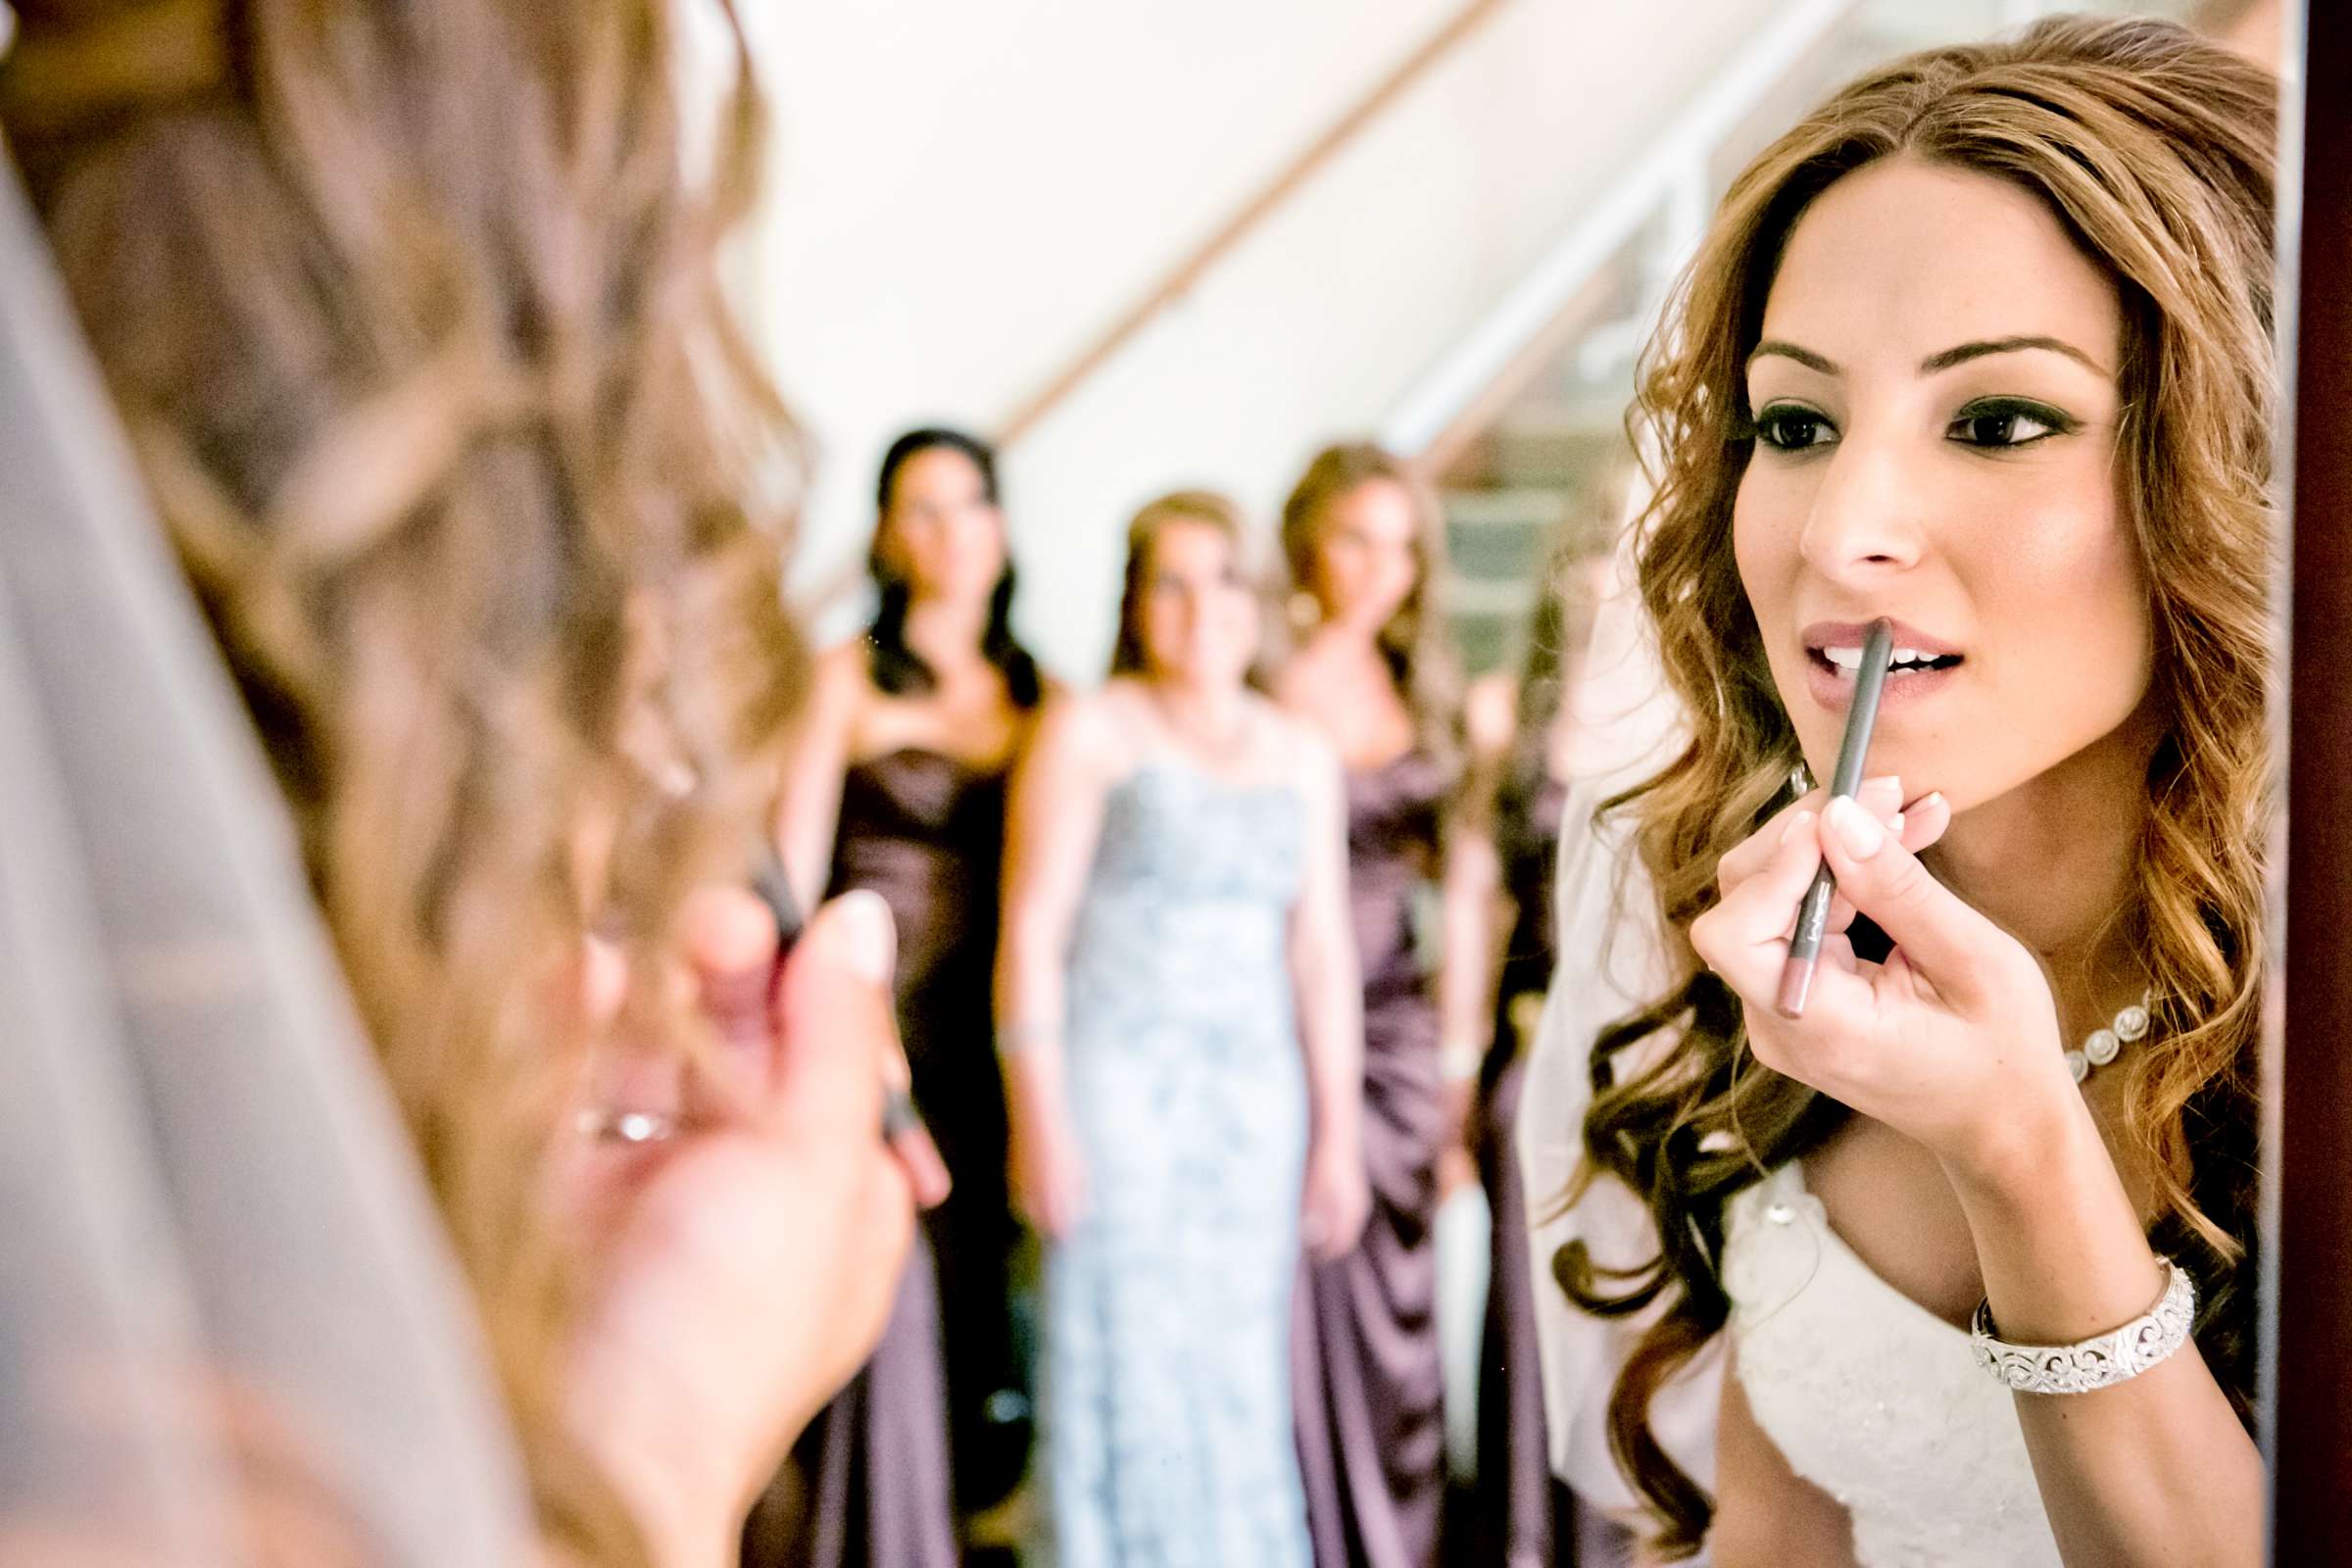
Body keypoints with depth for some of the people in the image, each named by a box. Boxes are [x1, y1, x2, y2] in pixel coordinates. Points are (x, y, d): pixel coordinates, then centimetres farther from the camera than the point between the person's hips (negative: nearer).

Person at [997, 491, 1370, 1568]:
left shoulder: (1300, 758, 14)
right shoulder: (1089, 732, 2)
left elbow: (1322, 953, 14)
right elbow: (1032, 927, -3)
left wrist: (1337, 1131, 11)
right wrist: (1039, 1116, -10)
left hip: (1254, 1095, 4)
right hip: (1116, 1084, -4)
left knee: (1241, 1371, 5)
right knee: (1124, 1358, -4)